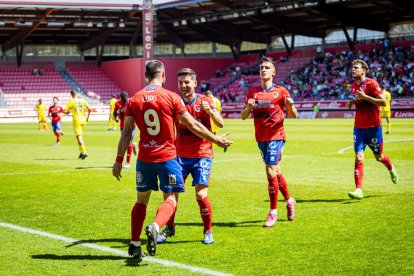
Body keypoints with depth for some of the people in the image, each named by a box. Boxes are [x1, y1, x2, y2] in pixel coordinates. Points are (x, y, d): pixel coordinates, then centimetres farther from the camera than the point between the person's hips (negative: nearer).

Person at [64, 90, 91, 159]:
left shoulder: (71, 101, -5)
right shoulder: (83, 101, 5)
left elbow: (65, 111, -6)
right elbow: (89, 109, -2)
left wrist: (69, 111, 17)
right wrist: (87, 117, 12)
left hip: (76, 120, -4)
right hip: (83, 120, 5)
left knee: (79, 137, -7)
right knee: (80, 136, 20)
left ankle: (84, 152, -19)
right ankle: (81, 152, 19)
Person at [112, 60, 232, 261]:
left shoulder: (134, 100, 1)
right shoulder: (171, 98, -6)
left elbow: (126, 133, -1)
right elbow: (193, 126, -3)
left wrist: (119, 160, 4)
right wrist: (216, 140, 8)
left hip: (144, 158, 3)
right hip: (167, 157, -3)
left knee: (141, 200, 15)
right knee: (170, 198, 6)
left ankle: (134, 244, 10)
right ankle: (155, 226, -23)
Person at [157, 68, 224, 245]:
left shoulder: (204, 101, -5)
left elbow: (220, 124, -16)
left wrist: (210, 111, -34)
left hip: (202, 156, -3)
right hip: (180, 155, 3)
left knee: (201, 195, -10)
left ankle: (208, 232, 7)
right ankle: (169, 229, 14)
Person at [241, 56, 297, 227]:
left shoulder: (281, 91, -2)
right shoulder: (253, 92, 8)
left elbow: (293, 115, 1)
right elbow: (243, 116, 6)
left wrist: (290, 106, -21)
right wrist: (249, 107, -15)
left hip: (276, 137, -5)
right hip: (261, 138, 5)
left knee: (271, 172, -13)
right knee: (275, 171, 15)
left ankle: (273, 213, -4)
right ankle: (289, 200, 36)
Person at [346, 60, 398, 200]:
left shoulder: (371, 83, -12)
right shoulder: (354, 85, 9)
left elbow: (383, 102, -18)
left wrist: (364, 96, -22)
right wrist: (352, 102, 5)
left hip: (373, 126, -5)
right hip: (359, 127, 5)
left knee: (378, 157, 11)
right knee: (358, 158, -9)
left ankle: (392, 169, 45)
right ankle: (358, 190, -13)